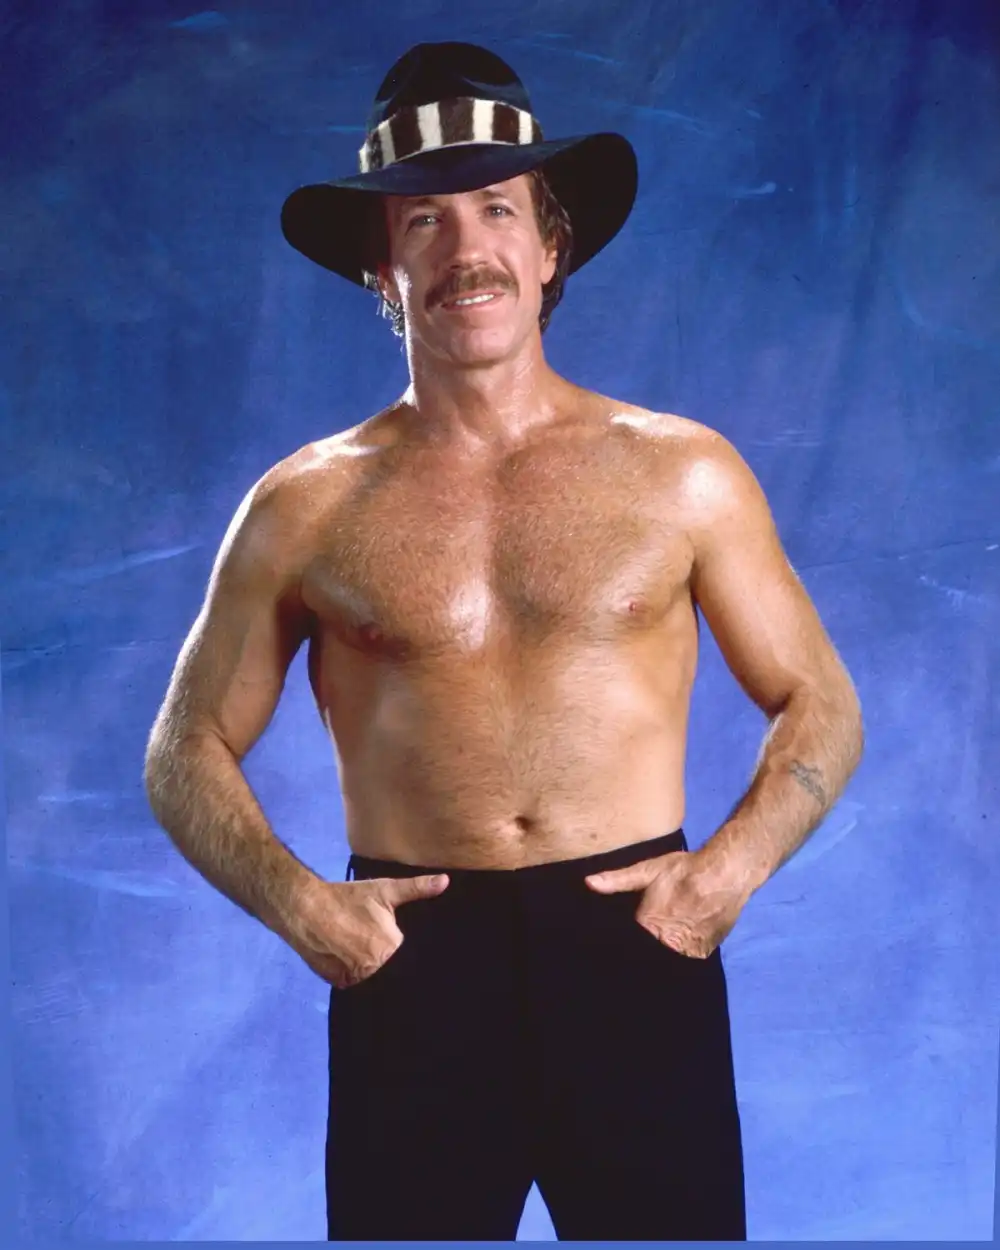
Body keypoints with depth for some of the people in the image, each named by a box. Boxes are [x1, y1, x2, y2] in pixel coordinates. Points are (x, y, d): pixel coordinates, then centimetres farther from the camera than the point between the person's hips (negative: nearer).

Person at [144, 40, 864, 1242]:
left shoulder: (682, 473, 3)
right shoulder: (306, 508, 3)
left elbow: (819, 706, 8)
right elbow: (188, 750, 9)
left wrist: (730, 867, -8)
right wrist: (294, 902, -7)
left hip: (633, 945, 0)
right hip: (410, 961, 0)